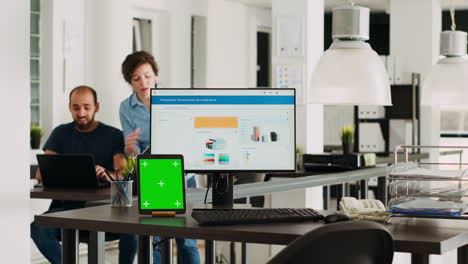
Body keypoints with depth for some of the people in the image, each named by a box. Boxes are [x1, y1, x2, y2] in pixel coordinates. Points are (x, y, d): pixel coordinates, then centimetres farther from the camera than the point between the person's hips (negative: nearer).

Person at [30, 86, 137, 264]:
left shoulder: (114, 135, 7)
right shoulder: (61, 134, 13)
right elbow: (41, 174, 6)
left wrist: (109, 176, -31)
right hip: (68, 205, 2)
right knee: (38, 228, -29)